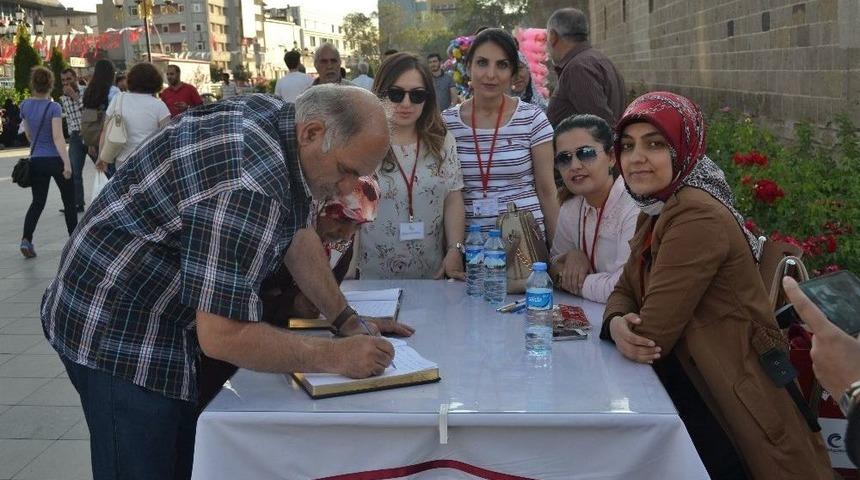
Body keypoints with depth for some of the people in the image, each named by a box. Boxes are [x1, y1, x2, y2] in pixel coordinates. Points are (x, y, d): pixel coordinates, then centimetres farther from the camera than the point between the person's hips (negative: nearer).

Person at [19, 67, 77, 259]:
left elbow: (28, 134, 13)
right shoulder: (53, 107, -14)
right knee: (69, 200, 11)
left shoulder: (25, 105, 2)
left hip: (36, 161, 4)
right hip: (56, 159, -4)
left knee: (38, 202, 11)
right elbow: (58, 137, -21)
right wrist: (67, 163, -24)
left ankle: (26, 239, -6)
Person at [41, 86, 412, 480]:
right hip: (116, 330, -10)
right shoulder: (247, 189, -33)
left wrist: (346, 321, 4)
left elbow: (296, 233, 8)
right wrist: (334, 356, -23)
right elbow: (223, 336, -32)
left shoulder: (281, 118, -3)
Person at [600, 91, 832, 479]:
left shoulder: (698, 218, -22)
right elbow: (625, 291, 10)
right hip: (684, 392, 7)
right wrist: (617, 324, -13)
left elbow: (652, 335, -23)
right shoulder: (656, 213, 8)